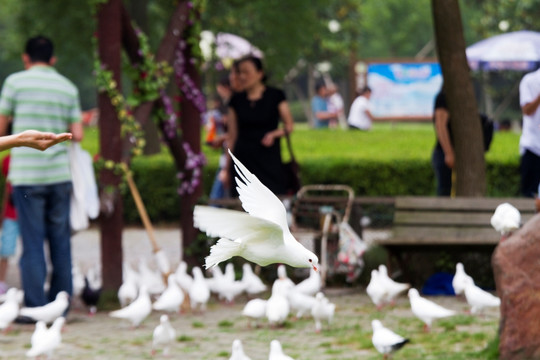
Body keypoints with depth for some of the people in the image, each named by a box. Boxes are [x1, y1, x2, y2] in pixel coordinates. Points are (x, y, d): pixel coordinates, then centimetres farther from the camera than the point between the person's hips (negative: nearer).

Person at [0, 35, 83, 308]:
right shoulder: (68, 88, 8)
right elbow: (77, 135, 4)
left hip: (27, 173, -3)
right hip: (60, 173, 3)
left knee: (33, 242, -2)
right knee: (60, 242, 8)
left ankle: (35, 306, -3)